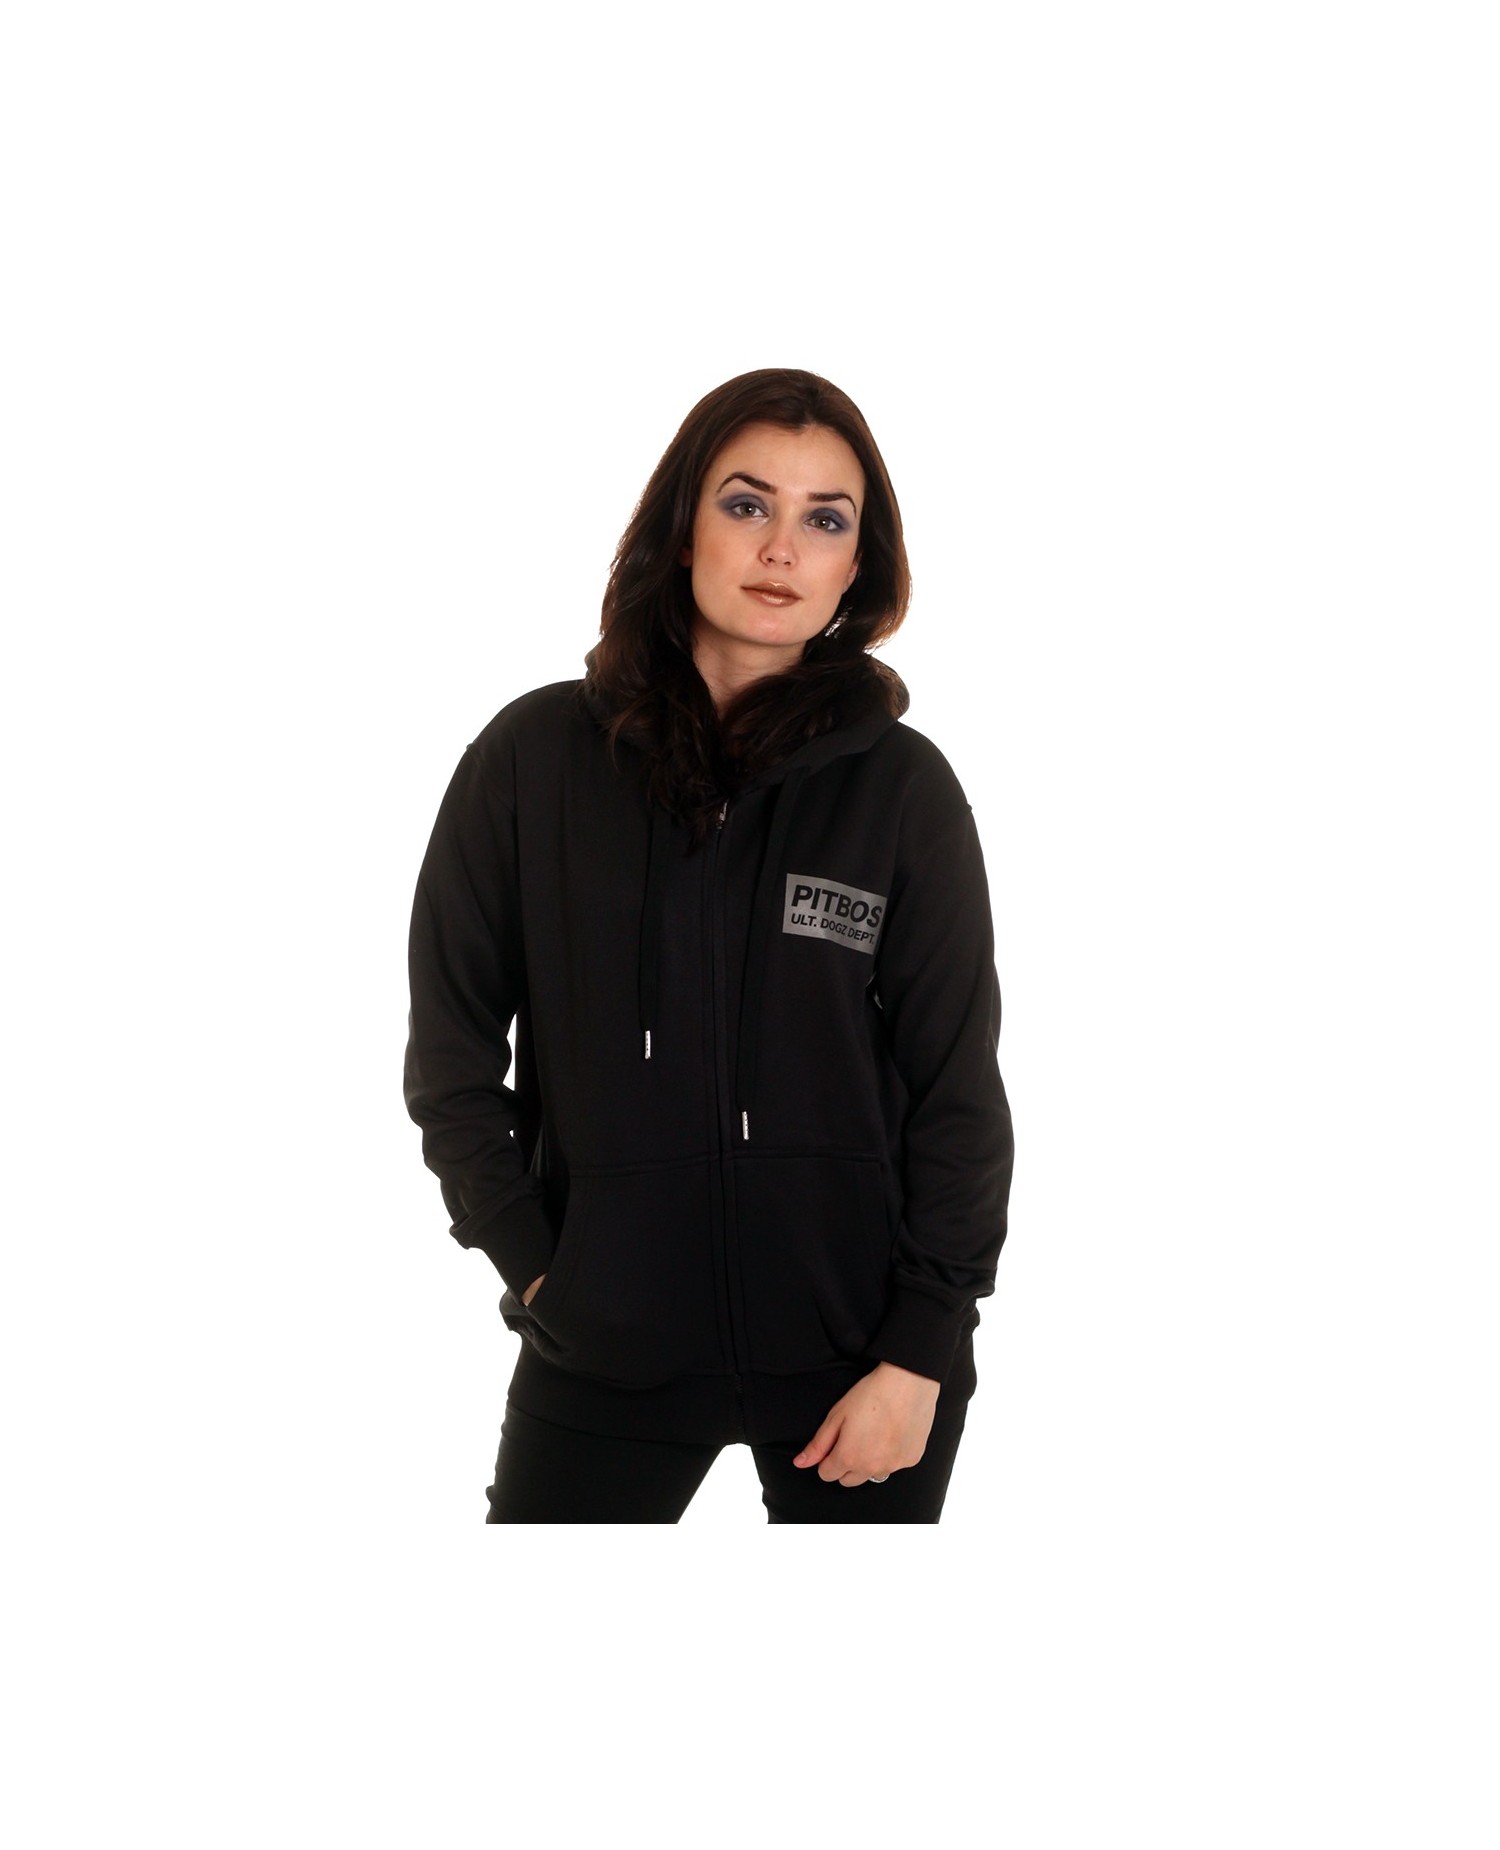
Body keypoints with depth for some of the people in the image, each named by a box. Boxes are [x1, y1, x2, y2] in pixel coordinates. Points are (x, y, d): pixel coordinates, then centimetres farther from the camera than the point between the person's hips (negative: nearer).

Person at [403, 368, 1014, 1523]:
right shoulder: (534, 758, -3)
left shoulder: (904, 788, -4)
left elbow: (959, 1092, -3)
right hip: (603, 1352, 1)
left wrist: (917, 1354, -7)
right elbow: (453, 1048, 5)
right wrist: (530, 1263, -2)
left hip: (858, 1352, 0)